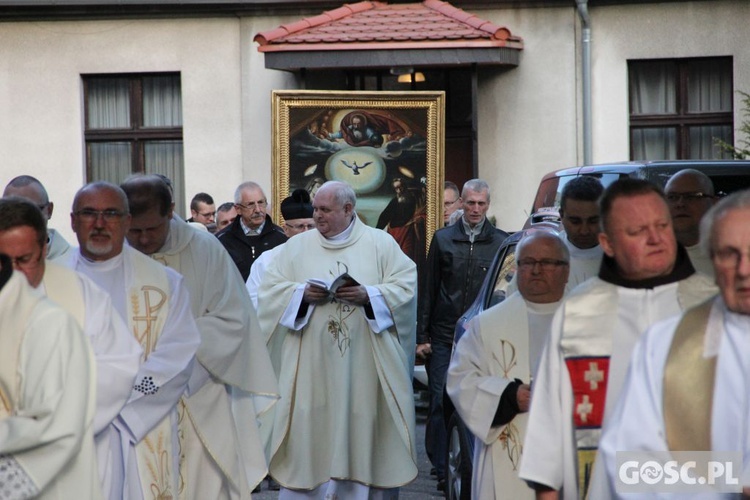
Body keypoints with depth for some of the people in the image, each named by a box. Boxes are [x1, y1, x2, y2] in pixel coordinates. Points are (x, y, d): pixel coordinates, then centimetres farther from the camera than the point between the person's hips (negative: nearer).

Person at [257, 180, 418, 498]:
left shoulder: (380, 243, 4)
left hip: (365, 367, -1)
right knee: (311, 432, 0)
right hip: (313, 367, 1)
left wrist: (368, 295, -16)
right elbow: (270, 291, 4)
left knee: (364, 430, 4)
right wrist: (302, 293, -13)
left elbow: (406, 285, -2)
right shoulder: (297, 246, 8)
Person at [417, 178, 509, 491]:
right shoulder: (443, 239, 8)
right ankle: (442, 470, 1)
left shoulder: (501, 243, 5)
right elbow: (429, 291, 8)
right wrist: (422, 336, 3)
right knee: (440, 403, -3)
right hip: (444, 337, 1)